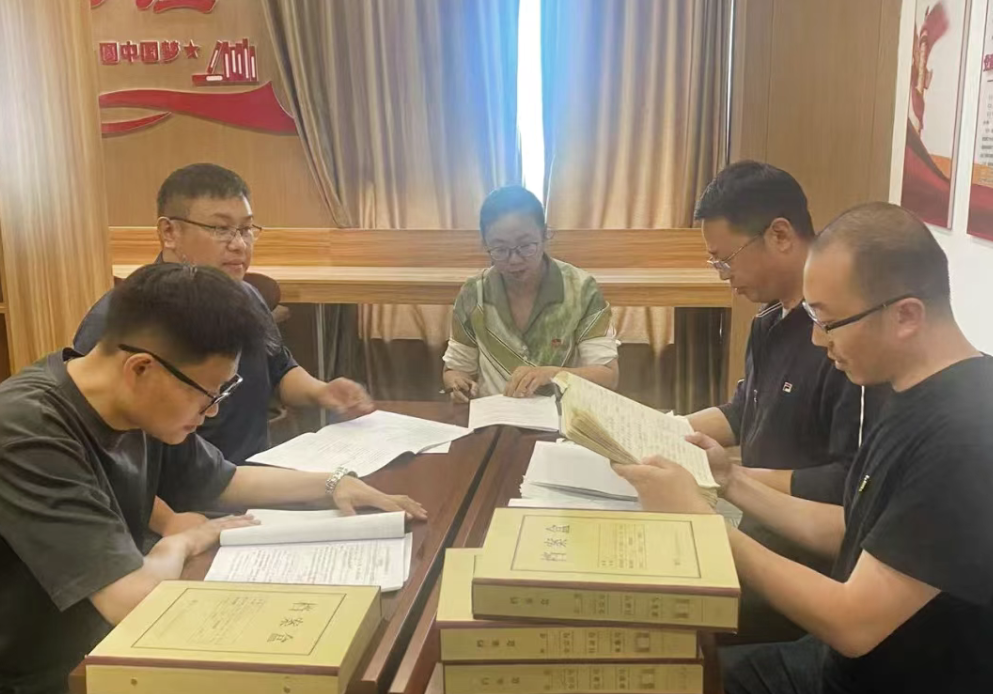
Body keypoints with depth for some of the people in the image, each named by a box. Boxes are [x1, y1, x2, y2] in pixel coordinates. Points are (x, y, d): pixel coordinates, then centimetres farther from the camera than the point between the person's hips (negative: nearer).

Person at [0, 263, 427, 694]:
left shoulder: (144, 412, -5)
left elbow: (225, 482, 14)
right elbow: (138, 601, -32)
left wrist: (333, 484, 9)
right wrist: (183, 543, -13)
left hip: (92, 656, 7)